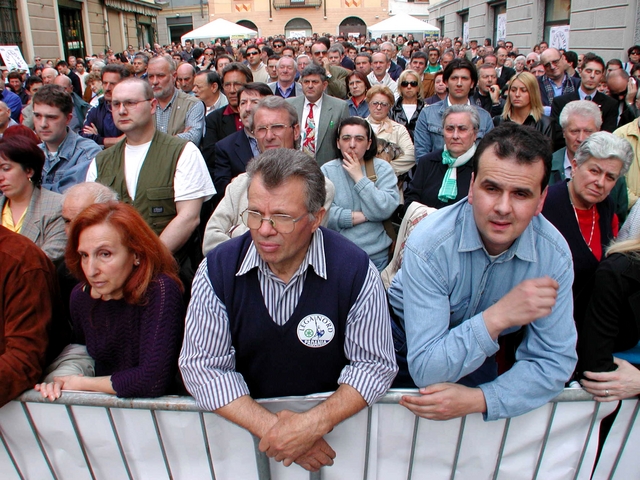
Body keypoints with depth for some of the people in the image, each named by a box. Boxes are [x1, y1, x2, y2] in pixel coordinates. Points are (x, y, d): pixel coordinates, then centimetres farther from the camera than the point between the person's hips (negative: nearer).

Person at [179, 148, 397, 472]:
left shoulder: (355, 271, -15)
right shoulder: (218, 268, -11)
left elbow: (374, 364, -10)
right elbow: (201, 364, -10)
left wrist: (315, 422, -23)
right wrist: (268, 426, -21)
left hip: (334, 428, -2)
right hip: (246, 427, 3)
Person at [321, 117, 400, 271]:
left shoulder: (382, 168, -1)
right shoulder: (327, 170, -3)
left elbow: (386, 210, -15)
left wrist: (359, 177, -13)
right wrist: (365, 216, -13)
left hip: (376, 256, 1)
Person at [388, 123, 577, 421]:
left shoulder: (554, 253, -19)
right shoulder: (429, 245, -31)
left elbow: (554, 362, -16)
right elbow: (425, 370, -32)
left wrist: (478, 399, -31)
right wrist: (496, 317, -43)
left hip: (481, 356, 2)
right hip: (411, 343, -2)